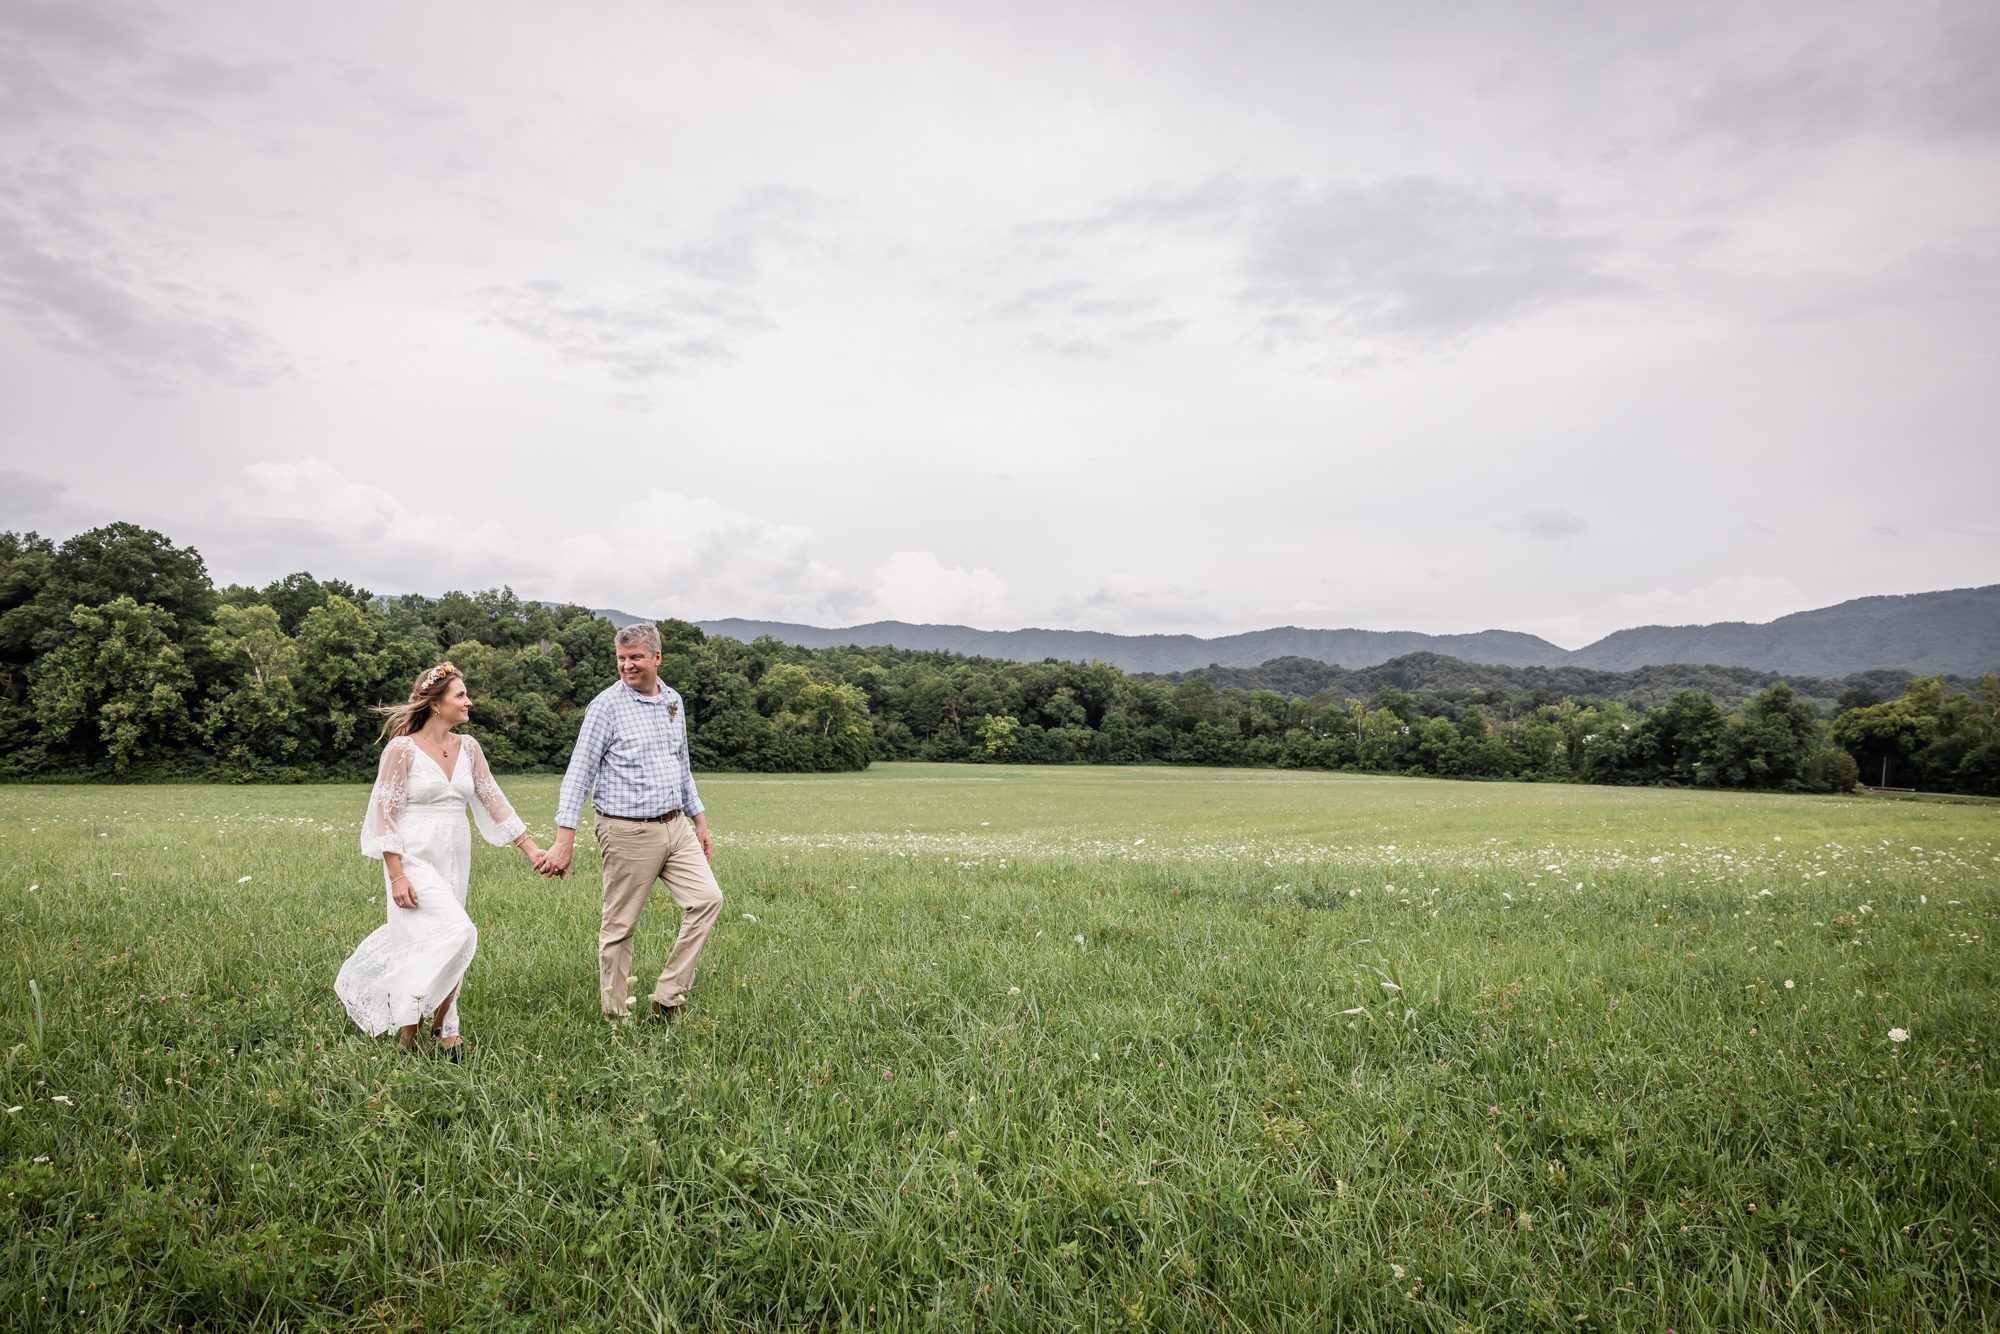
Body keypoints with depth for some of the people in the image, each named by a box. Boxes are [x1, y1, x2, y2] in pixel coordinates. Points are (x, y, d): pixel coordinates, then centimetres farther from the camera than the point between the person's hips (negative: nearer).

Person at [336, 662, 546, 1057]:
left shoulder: (468, 748, 7)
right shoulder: (403, 749, -9)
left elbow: (494, 802, 9)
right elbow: (385, 814, -9)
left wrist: (531, 848, 4)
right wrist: (396, 876, -15)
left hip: (454, 861, 6)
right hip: (415, 859, -6)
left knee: (425, 946, 9)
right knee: (457, 932, -17)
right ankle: (441, 1023, 0)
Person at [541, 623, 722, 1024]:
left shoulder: (673, 701, 10)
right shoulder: (607, 706, -9)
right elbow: (579, 773, -12)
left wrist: (698, 820, 21)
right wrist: (565, 840, -18)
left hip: (675, 826, 6)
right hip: (629, 832, -6)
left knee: (707, 898, -3)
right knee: (619, 927, 2)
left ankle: (668, 997, 6)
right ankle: (617, 1017, 14)